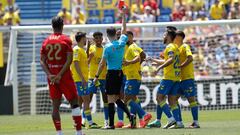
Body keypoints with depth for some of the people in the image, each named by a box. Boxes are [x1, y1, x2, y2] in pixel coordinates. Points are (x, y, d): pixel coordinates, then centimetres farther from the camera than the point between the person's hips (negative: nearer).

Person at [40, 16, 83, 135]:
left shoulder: (46, 41, 7)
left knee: (55, 105, 7)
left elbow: (42, 61, 1)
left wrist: (49, 75, -7)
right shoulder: (66, 40, -5)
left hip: (51, 77, 4)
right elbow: (69, 60, -14)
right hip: (64, 76, -4)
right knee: (74, 102, 3)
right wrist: (60, 75, -15)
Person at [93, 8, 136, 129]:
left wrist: (97, 76, -3)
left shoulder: (108, 47, -12)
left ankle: (111, 124, -3)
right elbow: (124, 29, 18)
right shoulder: (121, 43, 1)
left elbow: (102, 64, -11)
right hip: (120, 73, 6)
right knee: (116, 98, 16)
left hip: (111, 73, -6)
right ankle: (130, 115, -3)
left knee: (111, 99, -3)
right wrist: (123, 15, 26)